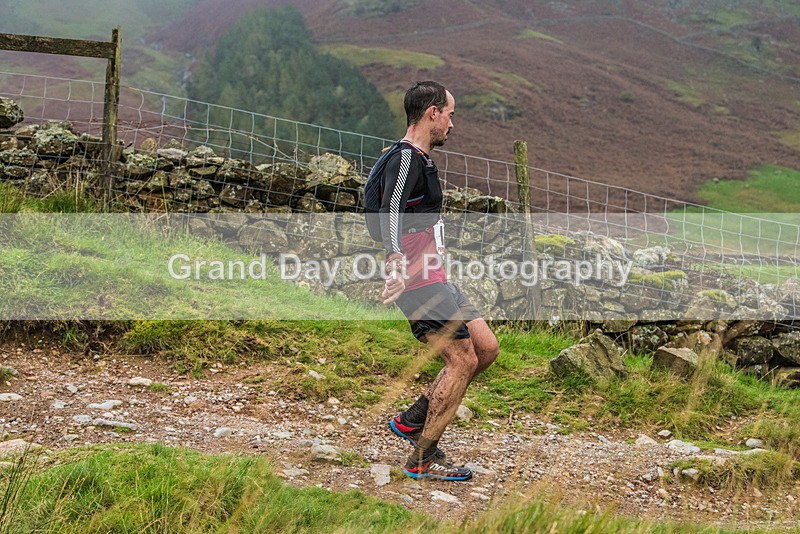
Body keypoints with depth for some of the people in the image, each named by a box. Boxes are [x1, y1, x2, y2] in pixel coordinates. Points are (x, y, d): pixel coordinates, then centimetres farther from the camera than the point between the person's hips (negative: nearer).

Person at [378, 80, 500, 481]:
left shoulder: (419, 160, 19)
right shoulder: (407, 159, -14)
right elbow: (389, 212, -29)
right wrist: (398, 262, -43)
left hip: (432, 280, 11)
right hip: (419, 282, -11)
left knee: (486, 348, 9)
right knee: (462, 361, -9)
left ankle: (413, 420, 16)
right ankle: (424, 459, 0)